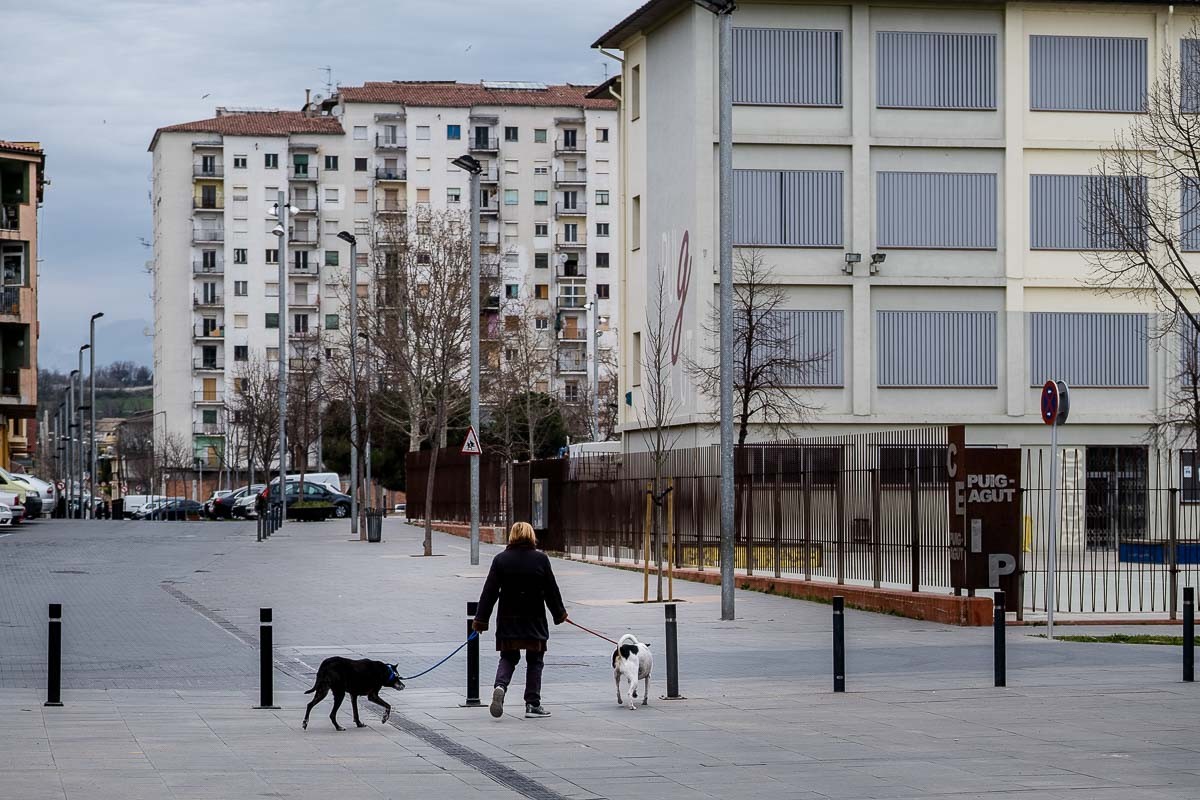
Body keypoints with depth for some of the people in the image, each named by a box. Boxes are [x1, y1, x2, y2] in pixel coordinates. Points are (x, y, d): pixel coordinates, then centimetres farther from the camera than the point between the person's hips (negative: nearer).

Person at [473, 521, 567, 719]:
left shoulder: (501, 560, -2)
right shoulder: (540, 559, -5)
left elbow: (490, 591, -3)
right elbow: (551, 590, 1)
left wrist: (481, 619, 1)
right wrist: (559, 613, 15)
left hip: (508, 621, 1)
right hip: (534, 621, -1)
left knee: (508, 658, 13)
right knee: (534, 661, 9)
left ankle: (500, 686, -15)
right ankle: (532, 704, 9)